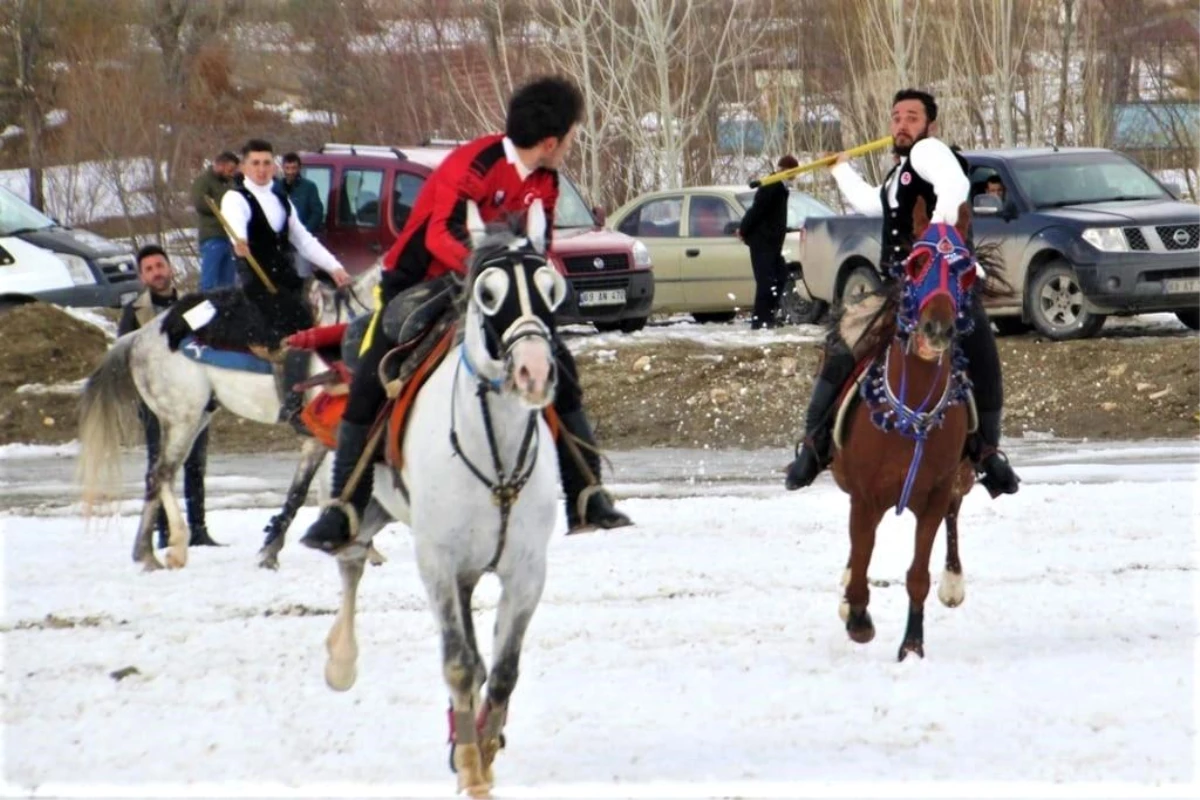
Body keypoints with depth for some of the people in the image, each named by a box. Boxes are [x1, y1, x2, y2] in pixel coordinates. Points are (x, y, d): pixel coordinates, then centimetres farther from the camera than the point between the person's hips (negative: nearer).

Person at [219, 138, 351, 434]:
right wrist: (239, 242, -49)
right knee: (300, 325, -23)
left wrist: (333, 267, 10)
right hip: (257, 284, -8)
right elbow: (236, 223, -26)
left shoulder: (281, 200, 20)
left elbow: (303, 240, 22)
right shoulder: (236, 199, -3)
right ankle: (293, 406, -27)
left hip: (286, 279, 8)